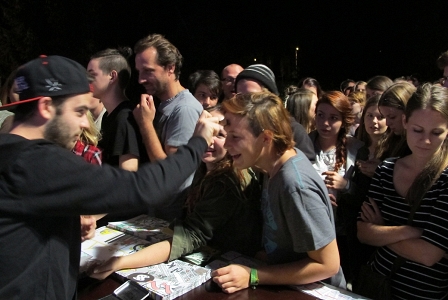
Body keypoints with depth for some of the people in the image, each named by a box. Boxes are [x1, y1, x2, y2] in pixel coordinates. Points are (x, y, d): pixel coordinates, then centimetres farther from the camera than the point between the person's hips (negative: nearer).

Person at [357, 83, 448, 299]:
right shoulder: (386, 169, -5)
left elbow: (428, 254, -22)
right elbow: (362, 233, -9)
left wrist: (380, 231, -11)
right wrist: (408, 231, -22)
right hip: (376, 282, 4)